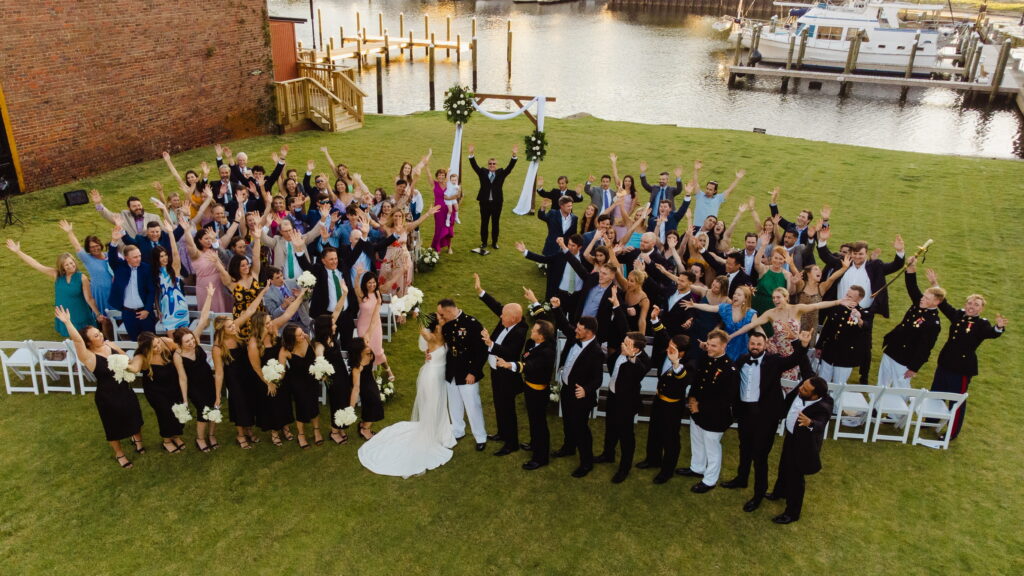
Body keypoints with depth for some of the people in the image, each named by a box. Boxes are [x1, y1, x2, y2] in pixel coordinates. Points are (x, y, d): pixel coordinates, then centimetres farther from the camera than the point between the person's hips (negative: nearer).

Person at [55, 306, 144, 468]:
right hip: (107, 395, -5)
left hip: (125, 389, 5)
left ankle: (137, 439, 56)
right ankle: (119, 454, 40)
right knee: (114, 425, 15)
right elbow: (77, 340, -45)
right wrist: (67, 322, -54)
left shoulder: (109, 345, -9)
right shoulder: (88, 357, -26)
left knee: (134, 416, 25)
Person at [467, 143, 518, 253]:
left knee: (496, 223, 9)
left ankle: (494, 242, 21)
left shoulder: (501, 173, 2)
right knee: (484, 223, 9)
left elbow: (510, 167, -10)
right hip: (485, 202, 0)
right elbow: (474, 166, -10)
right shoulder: (483, 172, 2)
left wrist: (514, 155, -25)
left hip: (497, 203, 0)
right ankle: (484, 243, 20)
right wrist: (472, 154, -26)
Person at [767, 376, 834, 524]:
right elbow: (788, 401, 3)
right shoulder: (801, 389, -19)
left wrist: (810, 423, -74)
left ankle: (792, 513, 29)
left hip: (803, 444, -7)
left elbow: (820, 425, -54)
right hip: (791, 436, 8)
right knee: (784, 467, 29)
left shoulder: (822, 408, -37)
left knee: (795, 477, 9)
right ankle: (780, 492, 56)